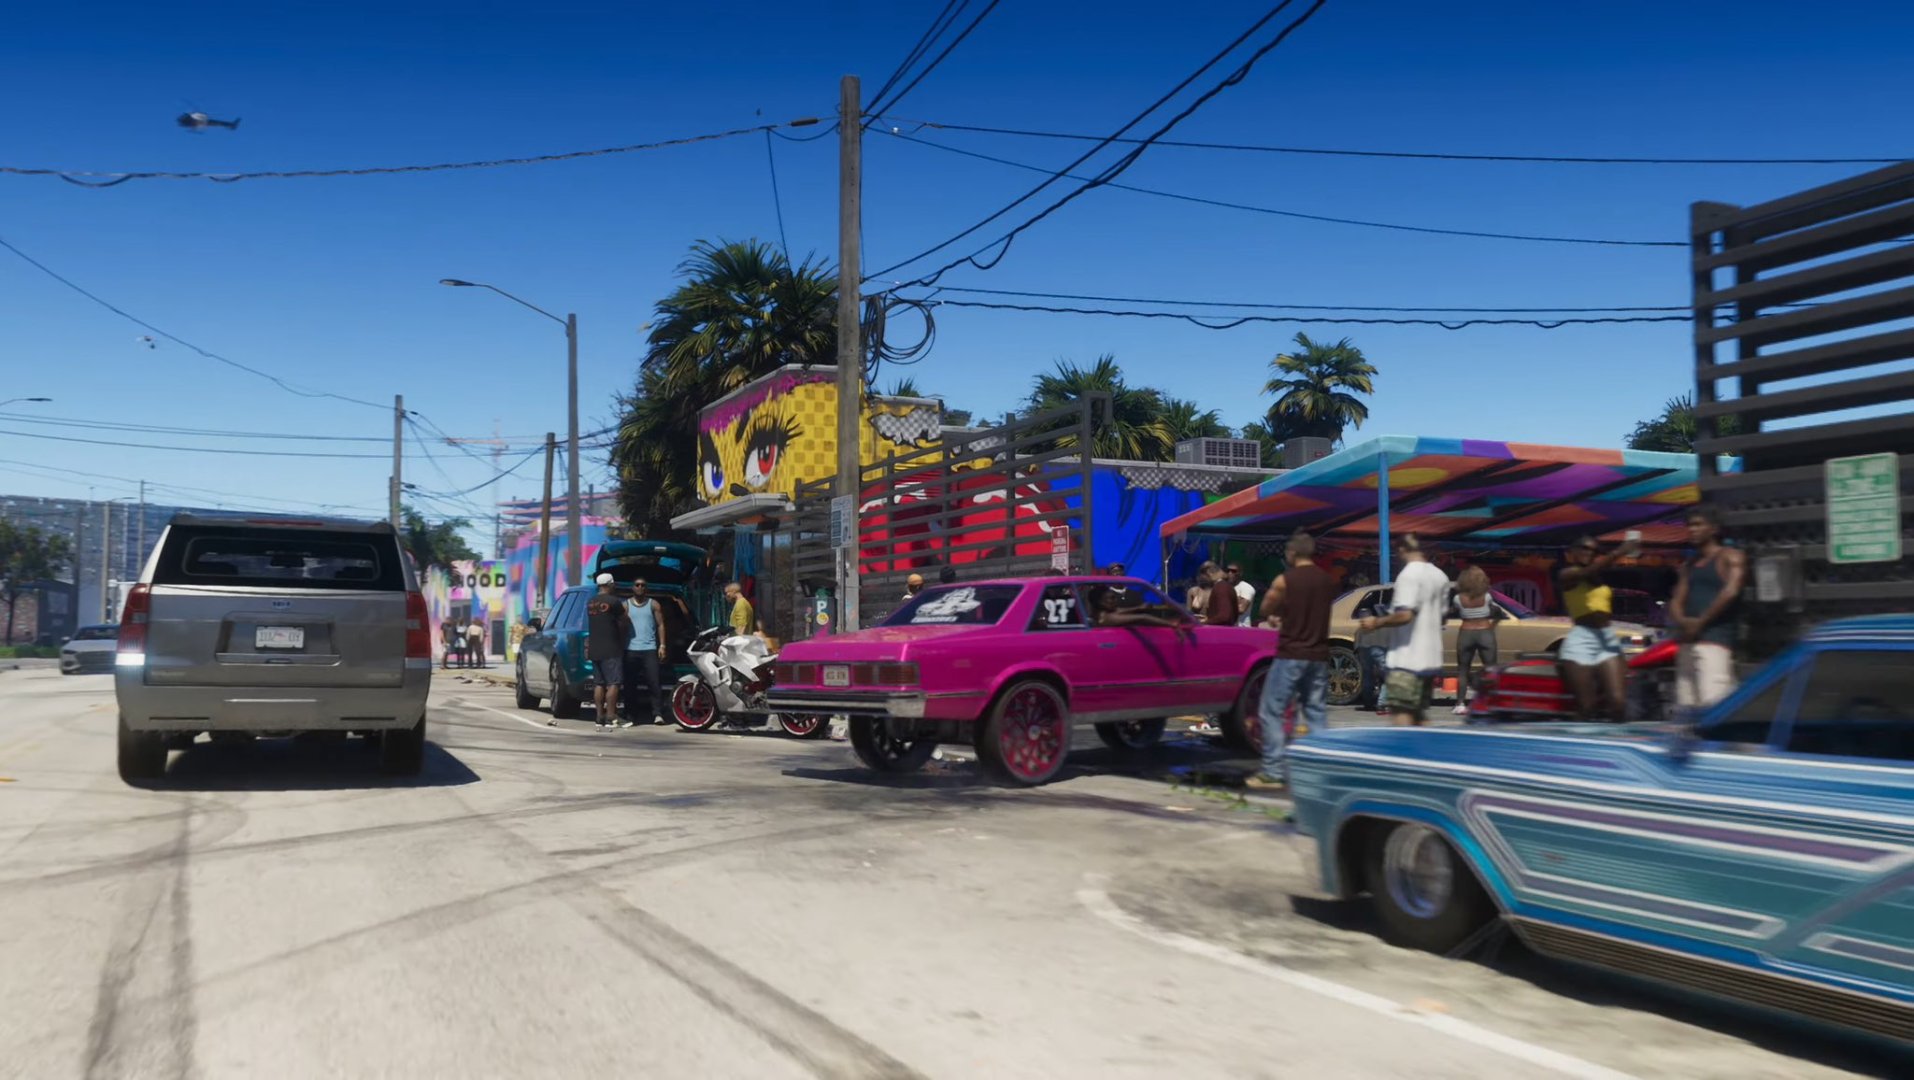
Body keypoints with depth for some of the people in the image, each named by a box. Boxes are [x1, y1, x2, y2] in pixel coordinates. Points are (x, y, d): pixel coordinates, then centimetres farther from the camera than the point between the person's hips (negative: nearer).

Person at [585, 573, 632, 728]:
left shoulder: (590, 602, 11)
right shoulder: (613, 601, -11)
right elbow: (626, 621, -2)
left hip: (594, 649, 7)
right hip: (610, 650, -7)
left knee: (599, 684, 9)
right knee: (613, 684, -6)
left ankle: (600, 717, 8)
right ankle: (610, 718, -10)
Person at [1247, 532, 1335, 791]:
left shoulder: (1284, 581, -10)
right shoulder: (1328, 581, 6)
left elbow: (1266, 610, 2)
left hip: (1291, 655, -6)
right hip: (1319, 655, 6)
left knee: (1271, 712, 1)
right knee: (1317, 713, 10)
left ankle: (1272, 772, -2)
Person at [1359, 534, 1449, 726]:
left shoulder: (1409, 574, -15)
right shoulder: (1440, 575, 12)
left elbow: (1404, 615, -23)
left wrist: (1377, 622, -11)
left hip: (1408, 659, -9)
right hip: (1430, 657, 9)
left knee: (1402, 714, -10)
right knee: (1416, 714, 18)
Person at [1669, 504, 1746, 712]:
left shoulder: (1731, 557, 2)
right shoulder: (1690, 564, 23)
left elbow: (1731, 592, -12)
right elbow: (1677, 600, 17)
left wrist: (1700, 622, -12)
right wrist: (1682, 621, -5)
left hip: (1714, 641, -7)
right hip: (1688, 644, 7)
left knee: (1713, 704, -21)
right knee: (1687, 706, 5)